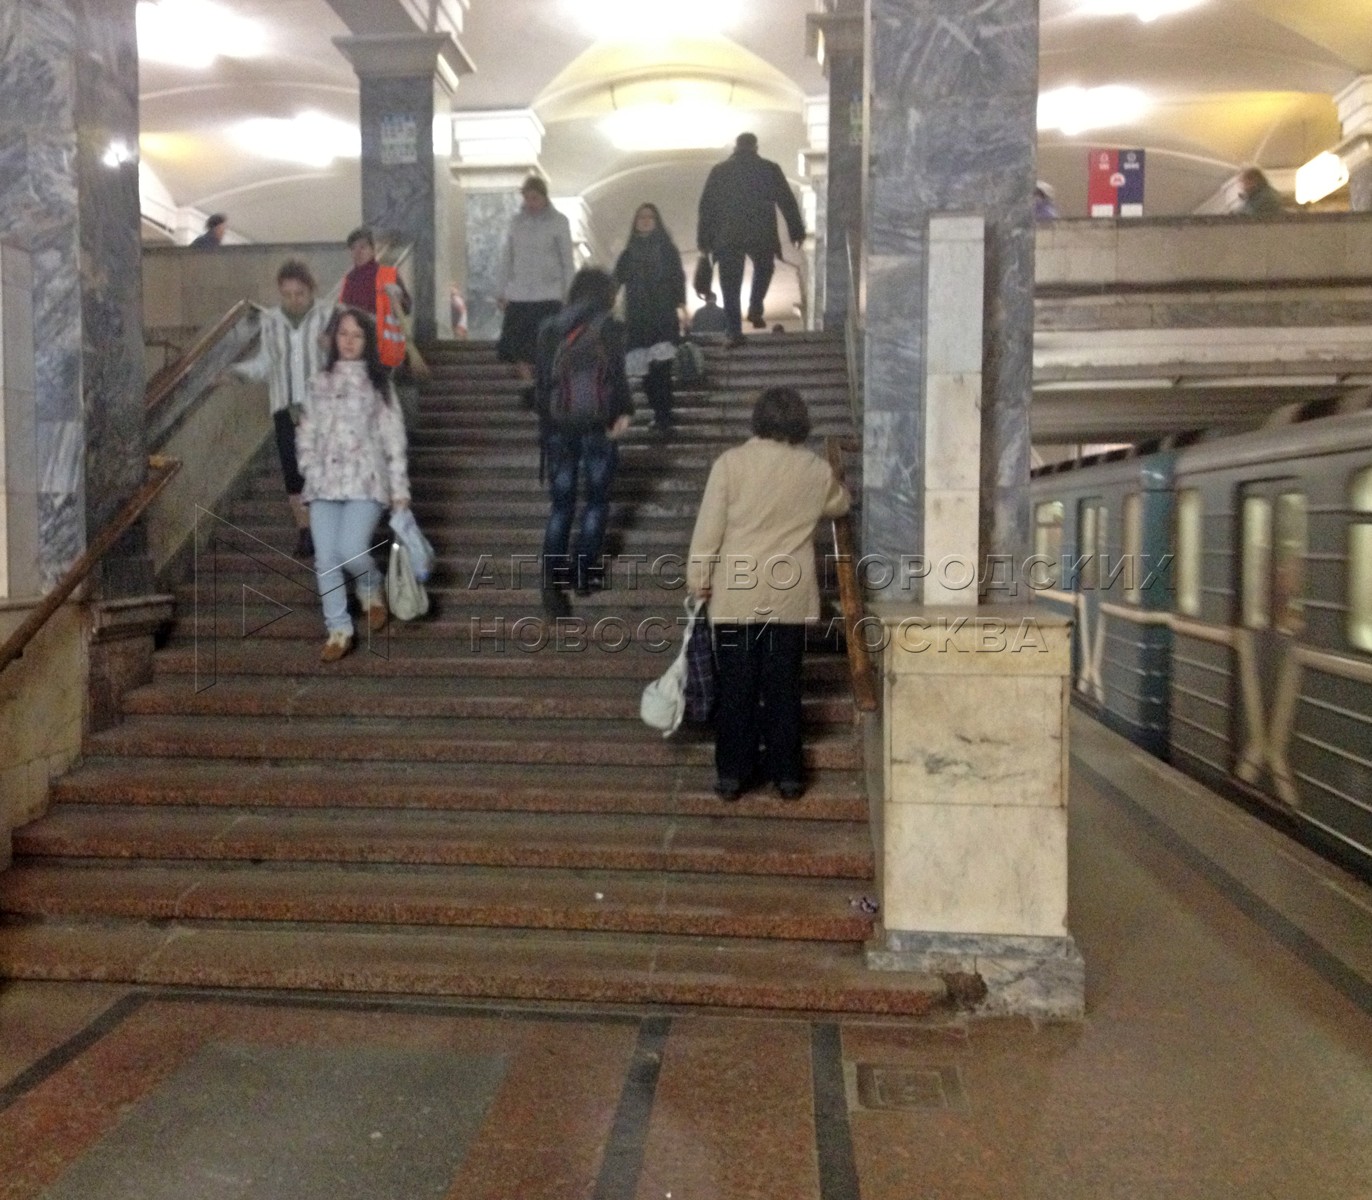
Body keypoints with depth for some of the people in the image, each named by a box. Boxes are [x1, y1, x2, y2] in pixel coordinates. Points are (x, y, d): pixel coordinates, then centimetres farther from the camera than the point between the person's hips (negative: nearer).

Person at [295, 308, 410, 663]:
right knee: (325, 559, -3)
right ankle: (338, 630, 8)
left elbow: (393, 437, -1)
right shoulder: (319, 382, 13)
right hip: (324, 483, 4)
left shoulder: (377, 382, 3)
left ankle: (372, 587, 17)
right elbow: (306, 432, 14)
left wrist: (399, 487, -5)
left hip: (365, 480, -3)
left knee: (351, 551, -17)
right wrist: (310, 470, -1)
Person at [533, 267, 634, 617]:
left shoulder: (549, 329, 7)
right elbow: (616, 378, -10)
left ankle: (552, 580, -7)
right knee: (597, 501, 13)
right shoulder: (609, 328, -4)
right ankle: (585, 574, 16)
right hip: (596, 426, -3)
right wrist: (624, 411, 4)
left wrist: (547, 422, 14)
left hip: (557, 427, 3)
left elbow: (540, 382, 7)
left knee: (561, 505, 7)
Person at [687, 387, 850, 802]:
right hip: (790, 596, 2)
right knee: (784, 684, 9)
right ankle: (787, 773, 15)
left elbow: (709, 526, -7)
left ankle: (732, 773, 12)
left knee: (735, 684, 6)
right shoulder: (816, 470, 1)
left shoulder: (730, 463, -7)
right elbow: (840, 505, 21)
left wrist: (698, 577, 2)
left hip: (735, 593, -1)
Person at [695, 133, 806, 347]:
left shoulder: (719, 170, 5)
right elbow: (787, 202, 5)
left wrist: (704, 239, 9)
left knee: (731, 286, 4)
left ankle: (735, 333, 0)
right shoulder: (770, 169, 3)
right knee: (763, 270, 27)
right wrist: (797, 230, 12)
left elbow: (707, 206, 5)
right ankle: (755, 310, 13)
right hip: (761, 235, 0)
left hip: (727, 238, 0)